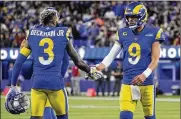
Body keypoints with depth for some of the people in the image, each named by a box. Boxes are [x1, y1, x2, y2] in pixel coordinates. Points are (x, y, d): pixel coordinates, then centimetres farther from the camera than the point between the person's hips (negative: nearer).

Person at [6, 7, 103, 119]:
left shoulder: (32, 34, 8)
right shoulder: (63, 34, 3)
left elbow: (19, 61, 8)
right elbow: (77, 61, 9)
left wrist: (13, 85, 15)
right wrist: (90, 70, 27)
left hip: (37, 82, 2)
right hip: (55, 82, -2)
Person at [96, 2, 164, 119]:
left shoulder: (153, 33, -3)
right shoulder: (123, 34, 7)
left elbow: (155, 60, -6)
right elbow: (111, 55, 6)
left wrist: (145, 75, -21)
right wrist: (100, 66, -12)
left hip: (146, 82, -2)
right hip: (128, 83, 2)